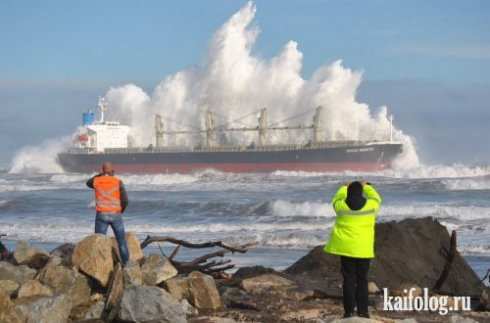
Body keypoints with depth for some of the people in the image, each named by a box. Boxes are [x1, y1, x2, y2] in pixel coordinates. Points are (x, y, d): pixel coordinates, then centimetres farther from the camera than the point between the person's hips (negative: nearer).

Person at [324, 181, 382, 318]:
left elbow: (336, 200, 21)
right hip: (363, 248, 0)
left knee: (348, 279, 5)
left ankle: (348, 311, 3)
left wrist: (344, 188, 36)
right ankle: (362, 311, 6)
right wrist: (367, 187, 34)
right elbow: (376, 200, 20)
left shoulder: (341, 206, -4)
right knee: (362, 280, 8)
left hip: (345, 247, 0)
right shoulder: (370, 206, -4)